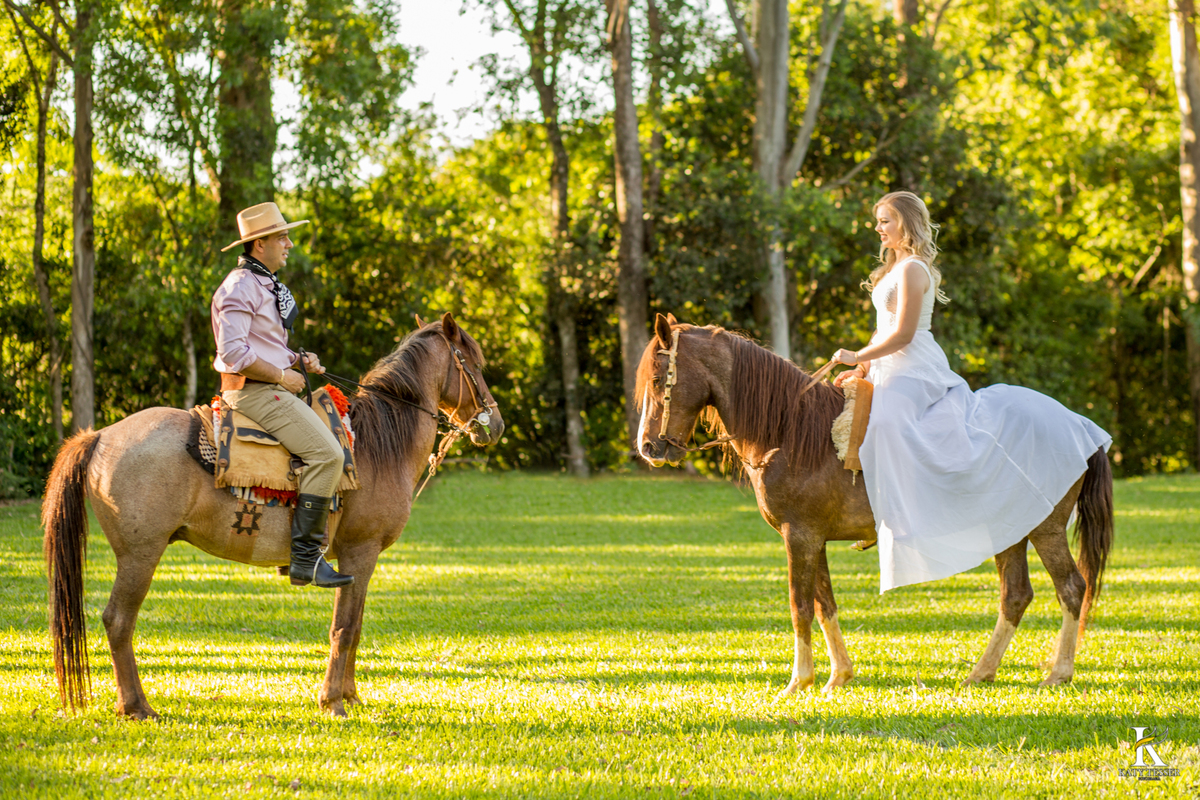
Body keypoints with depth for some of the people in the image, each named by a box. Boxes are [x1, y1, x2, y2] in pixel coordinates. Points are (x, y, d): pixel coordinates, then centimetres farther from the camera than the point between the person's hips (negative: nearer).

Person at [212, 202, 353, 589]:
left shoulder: (266, 286, 19)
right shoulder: (240, 287, -14)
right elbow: (233, 351, -24)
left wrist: (298, 360, 10)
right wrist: (282, 375, -17)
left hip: (270, 389, 11)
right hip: (253, 393, -11)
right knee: (326, 453, -21)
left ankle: (299, 549, 17)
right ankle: (305, 556, -23)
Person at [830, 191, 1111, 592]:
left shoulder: (912, 270, -14)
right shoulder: (895, 267, 17)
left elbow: (902, 335, -19)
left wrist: (858, 357, -13)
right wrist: (861, 370, 12)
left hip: (912, 375, -11)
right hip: (892, 376, 11)